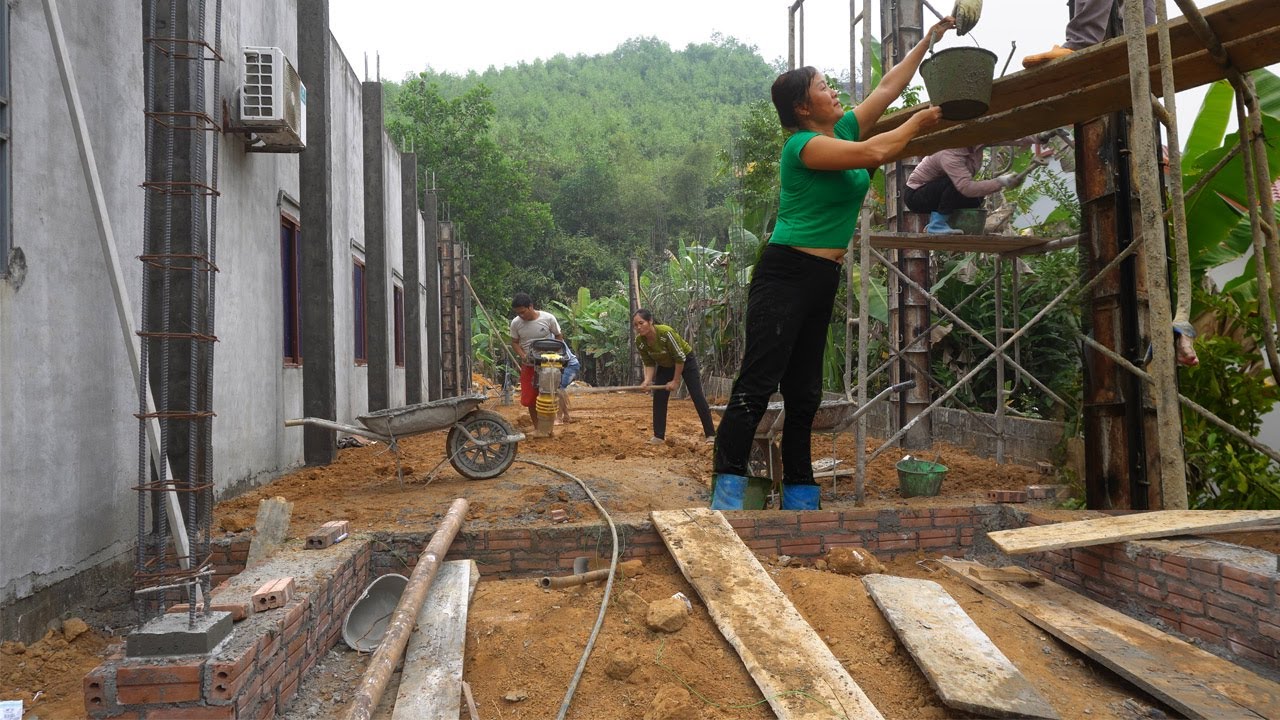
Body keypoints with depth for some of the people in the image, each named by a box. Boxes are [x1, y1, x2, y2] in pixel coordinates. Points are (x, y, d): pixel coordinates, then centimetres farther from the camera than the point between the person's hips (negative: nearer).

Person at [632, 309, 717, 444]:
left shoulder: (666, 333, -38)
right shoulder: (639, 341, -22)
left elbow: (680, 358, -28)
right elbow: (649, 364, -10)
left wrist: (676, 381, -22)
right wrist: (647, 380, -27)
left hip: (685, 360, -5)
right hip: (665, 365, 5)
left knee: (697, 396, -8)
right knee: (658, 397, -4)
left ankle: (711, 434, -3)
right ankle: (658, 436, 5)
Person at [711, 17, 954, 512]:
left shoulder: (844, 130, 14)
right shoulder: (803, 145, -10)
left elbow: (887, 87, 22)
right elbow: (875, 154, -16)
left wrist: (928, 40, 23)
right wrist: (920, 122, -1)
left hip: (824, 279, 9)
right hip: (786, 272, -9)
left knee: (804, 393, 9)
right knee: (757, 384, -14)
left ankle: (799, 498, 14)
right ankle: (726, 497, -14)